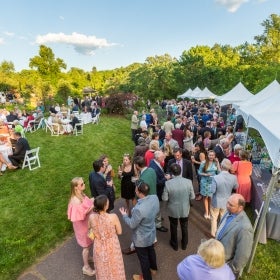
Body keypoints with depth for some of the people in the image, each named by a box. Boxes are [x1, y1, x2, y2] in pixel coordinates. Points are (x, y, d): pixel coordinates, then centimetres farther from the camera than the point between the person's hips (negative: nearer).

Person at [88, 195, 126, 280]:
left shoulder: (91, 217, -22)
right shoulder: (113, 217, -30)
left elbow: (92, 230, -1)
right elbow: (119, 232, -13)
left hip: (99, 247, 3)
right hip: (112, 247, -2)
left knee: (102, 269, 29)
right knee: (114, 268, 26)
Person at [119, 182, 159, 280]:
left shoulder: (139, 209, -42)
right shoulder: (155, 198, -21)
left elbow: (132, 225, -24)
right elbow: (157, 211, -1)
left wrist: (124, 215, -8)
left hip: (141, 239, -7)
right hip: (151, 233, 7)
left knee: (143, 258, 21)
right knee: (151, 251, 33)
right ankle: (153, 268, 60)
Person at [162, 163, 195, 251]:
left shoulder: (168, 183, -26)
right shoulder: (188, 182, -21)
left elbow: (164, 198, -16)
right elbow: (192, 197, -10)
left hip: (173, 210, -1)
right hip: (185, 209, 2)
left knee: (173, 227, 24)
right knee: (184, 227, 26)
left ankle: (175, 244, 44)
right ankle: (184, 244, 47)